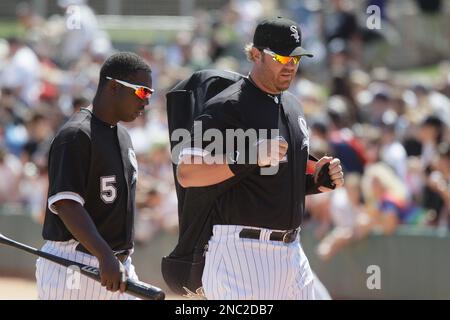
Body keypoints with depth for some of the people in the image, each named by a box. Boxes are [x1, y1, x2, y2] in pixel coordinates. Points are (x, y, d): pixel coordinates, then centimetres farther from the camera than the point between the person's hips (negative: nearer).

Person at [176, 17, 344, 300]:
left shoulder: (293, 107, 18)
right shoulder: (228, 107, -10)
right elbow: (186, 174, -18)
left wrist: (316, 181, 7)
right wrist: (249, 157, -29)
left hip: (291, 252, 9)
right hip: (241, 251, -9)